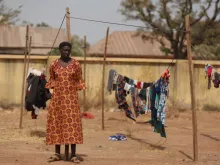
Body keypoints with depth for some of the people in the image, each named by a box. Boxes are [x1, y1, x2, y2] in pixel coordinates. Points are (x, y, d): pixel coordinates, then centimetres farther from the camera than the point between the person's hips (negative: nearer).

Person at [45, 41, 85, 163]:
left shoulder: (76, 64, 0)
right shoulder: (54, 65, 4)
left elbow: (79, 80, 5)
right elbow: (51, 80, 14)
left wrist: (80, 89, -7)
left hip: (71, 97, -2)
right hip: (57, 97, 2)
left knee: (72, 123, -6)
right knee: (56, 123, 2)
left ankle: (73, 154, -4)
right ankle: (57, 154, 10)